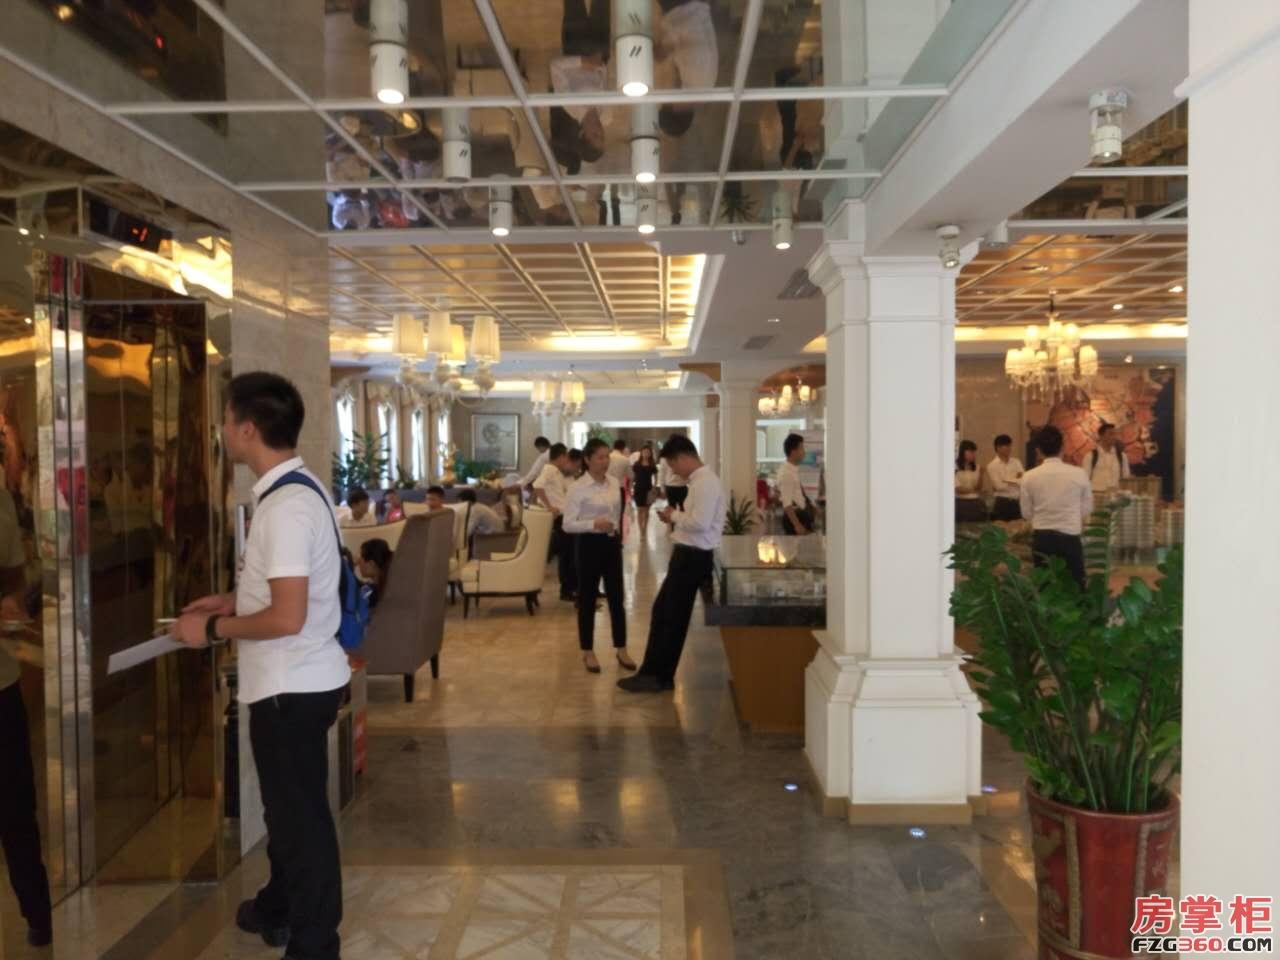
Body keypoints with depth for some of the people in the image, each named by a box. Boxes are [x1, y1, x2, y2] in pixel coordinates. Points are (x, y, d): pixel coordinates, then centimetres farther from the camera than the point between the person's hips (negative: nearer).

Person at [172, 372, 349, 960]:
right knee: (288, 806, 25)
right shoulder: (295, 489, 8)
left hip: (292, 687, -10)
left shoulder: (286, 506, -24)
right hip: (295, 681, 10)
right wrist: (233, 601, 13)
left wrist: (212, 631, -15)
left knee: (300, 816, 6)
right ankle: (277, 910, 46)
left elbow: (287, 617, -28)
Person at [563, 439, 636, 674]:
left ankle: (621, 650, 21)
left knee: (616, 598, 9)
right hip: (589, 545, -5)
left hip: (612, 544, 5)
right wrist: (593, 524, -29)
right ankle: (588, 652, 18)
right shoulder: (578, 488, -14)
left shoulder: (614, 482, 5)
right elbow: (568, 524, -16)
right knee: (587, 600, 5)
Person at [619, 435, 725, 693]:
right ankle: (653, 672, 22)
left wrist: (675, 515, -11)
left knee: (673, 617, 1)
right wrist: (676, 517, 4)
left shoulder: (705, 482, -19)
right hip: (689, 554, 10)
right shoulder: (700, 480, 13)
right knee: (663, 611, 14)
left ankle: (659, 676, 14)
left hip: (693, 556, -10)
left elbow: (700, 523, -27)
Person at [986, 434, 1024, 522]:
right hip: (1002, 503, -4)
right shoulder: (992, 466, -5)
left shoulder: (1017, 462, 8)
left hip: (1017, 502, 4)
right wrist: (1015, 480, -1)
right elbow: (999, 486, -13)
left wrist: (1007, 480, -11)